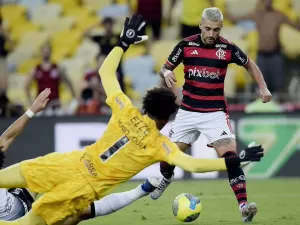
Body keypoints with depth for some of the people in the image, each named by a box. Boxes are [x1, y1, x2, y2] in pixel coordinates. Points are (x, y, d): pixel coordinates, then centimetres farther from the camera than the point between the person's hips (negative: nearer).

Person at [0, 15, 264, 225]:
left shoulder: (126, 111, 0)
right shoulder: (161, 144, -6)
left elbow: (106, 72, 8)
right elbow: (192, 164, -19)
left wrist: (124, 42, 16)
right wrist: (233, 162, -16)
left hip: (73, 164, 1)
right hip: (86, 189, -1)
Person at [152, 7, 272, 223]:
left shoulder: (228, 48, -7)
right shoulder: (186, 45, -6)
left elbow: (250, 64, 11)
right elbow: (165, 67, 6)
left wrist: (263, 87, -2)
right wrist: (166, 73, -19)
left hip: (215, 112, -2)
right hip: (187, 112, 2)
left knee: (230, 155, -20)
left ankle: (244, 206, -24)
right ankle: (166, 179, 47)